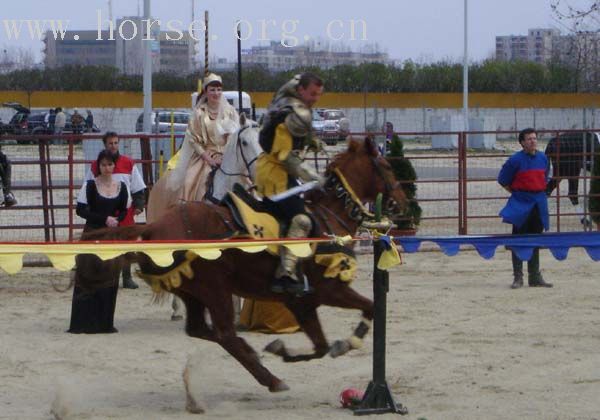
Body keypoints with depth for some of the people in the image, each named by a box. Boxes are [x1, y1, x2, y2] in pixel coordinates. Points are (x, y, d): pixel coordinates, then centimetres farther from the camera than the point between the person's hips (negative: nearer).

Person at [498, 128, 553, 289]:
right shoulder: (515, 160, -9)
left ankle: (535, 277, 16)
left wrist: (540, 192, 12)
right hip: (520, 204, -5)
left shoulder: (543, 158, 7)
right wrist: (517, 193, 3)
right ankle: (518, 277, 0)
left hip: (539, 203, 5)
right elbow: (503, 180, -1)